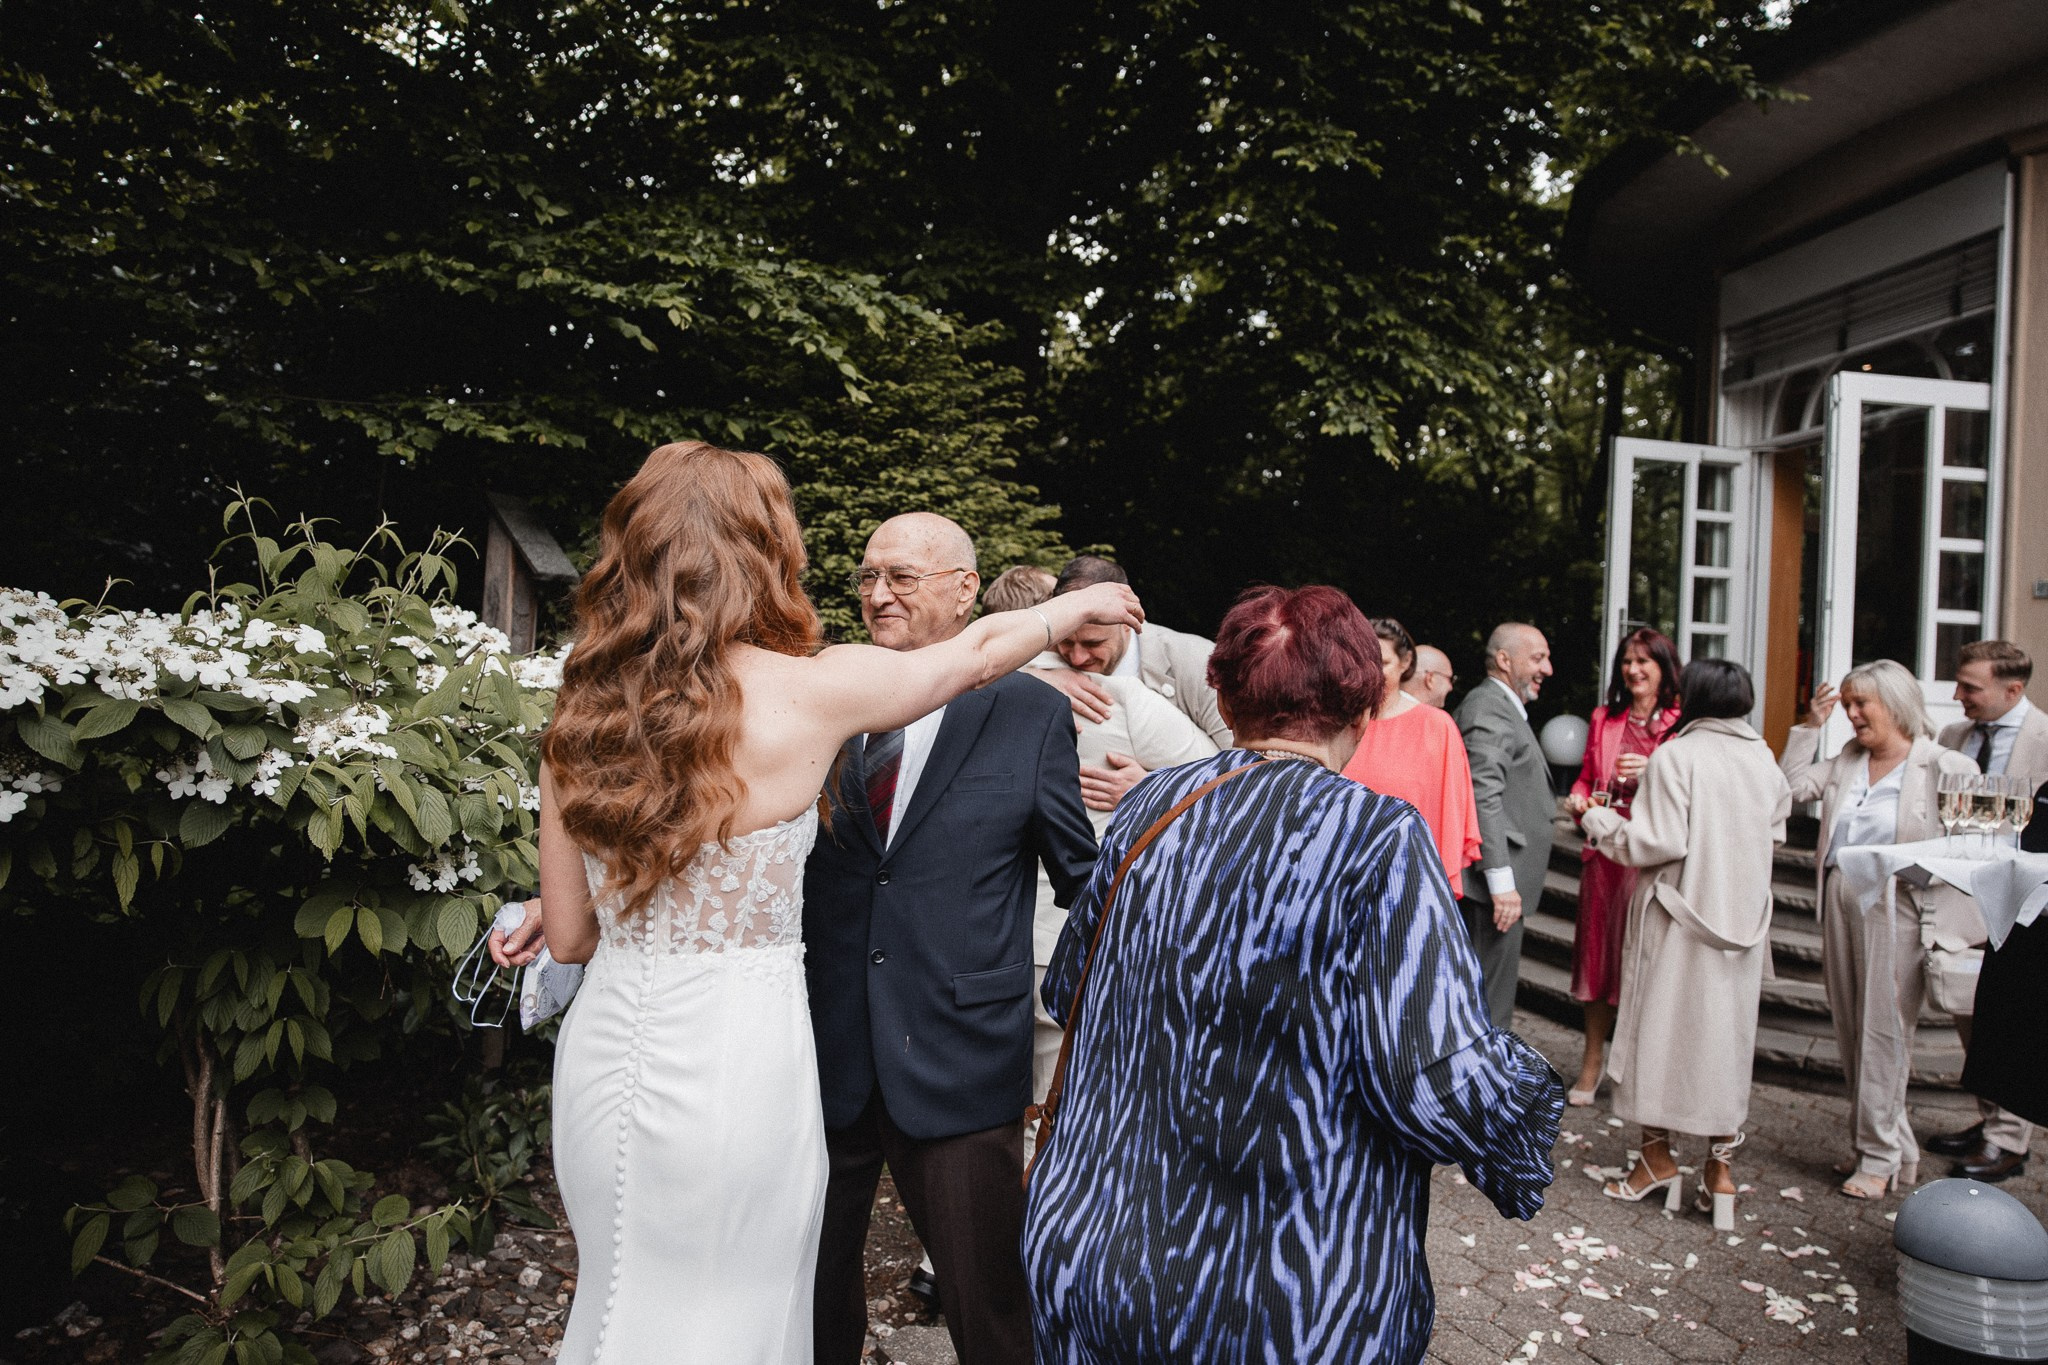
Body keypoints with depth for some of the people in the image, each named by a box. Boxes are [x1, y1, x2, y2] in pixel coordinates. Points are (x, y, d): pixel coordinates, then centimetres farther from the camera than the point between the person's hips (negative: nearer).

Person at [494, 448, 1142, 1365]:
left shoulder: (579, 718, 0)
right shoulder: (808, 691, -13)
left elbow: (570, 935, 5)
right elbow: (977, 654, 4)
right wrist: (1086, 603, 21)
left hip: (605, 1047, 5)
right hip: (736, 1056, -5)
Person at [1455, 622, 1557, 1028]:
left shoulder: (1503, 706, 19)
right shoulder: (1488, 707, -15)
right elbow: (1483, 796, -23)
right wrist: (1502, 882, -25)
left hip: (1498, 882, 11)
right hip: (1495, 886, -11)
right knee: (1490, 1004, -4)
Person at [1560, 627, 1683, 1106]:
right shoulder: (1603, 719, 12)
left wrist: (1653, 773, -20)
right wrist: (1579, 799, -1)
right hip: (1606, 850, 4)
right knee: (1597, 952, 7)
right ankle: (1593, 1060, 19)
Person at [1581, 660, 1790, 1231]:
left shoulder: (1674, 757, -15)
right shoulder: (1765, 761, 3)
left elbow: (1661, 843, -18)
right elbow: (1774, 834, 14)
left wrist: (1600, 822, -5)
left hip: (1680, 913, -5)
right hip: (1743, 919, 5)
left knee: (1662, 1027, 8)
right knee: (1727, 1033, 12)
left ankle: (1658, 1157, 17)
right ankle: (1720, 1167, 16)